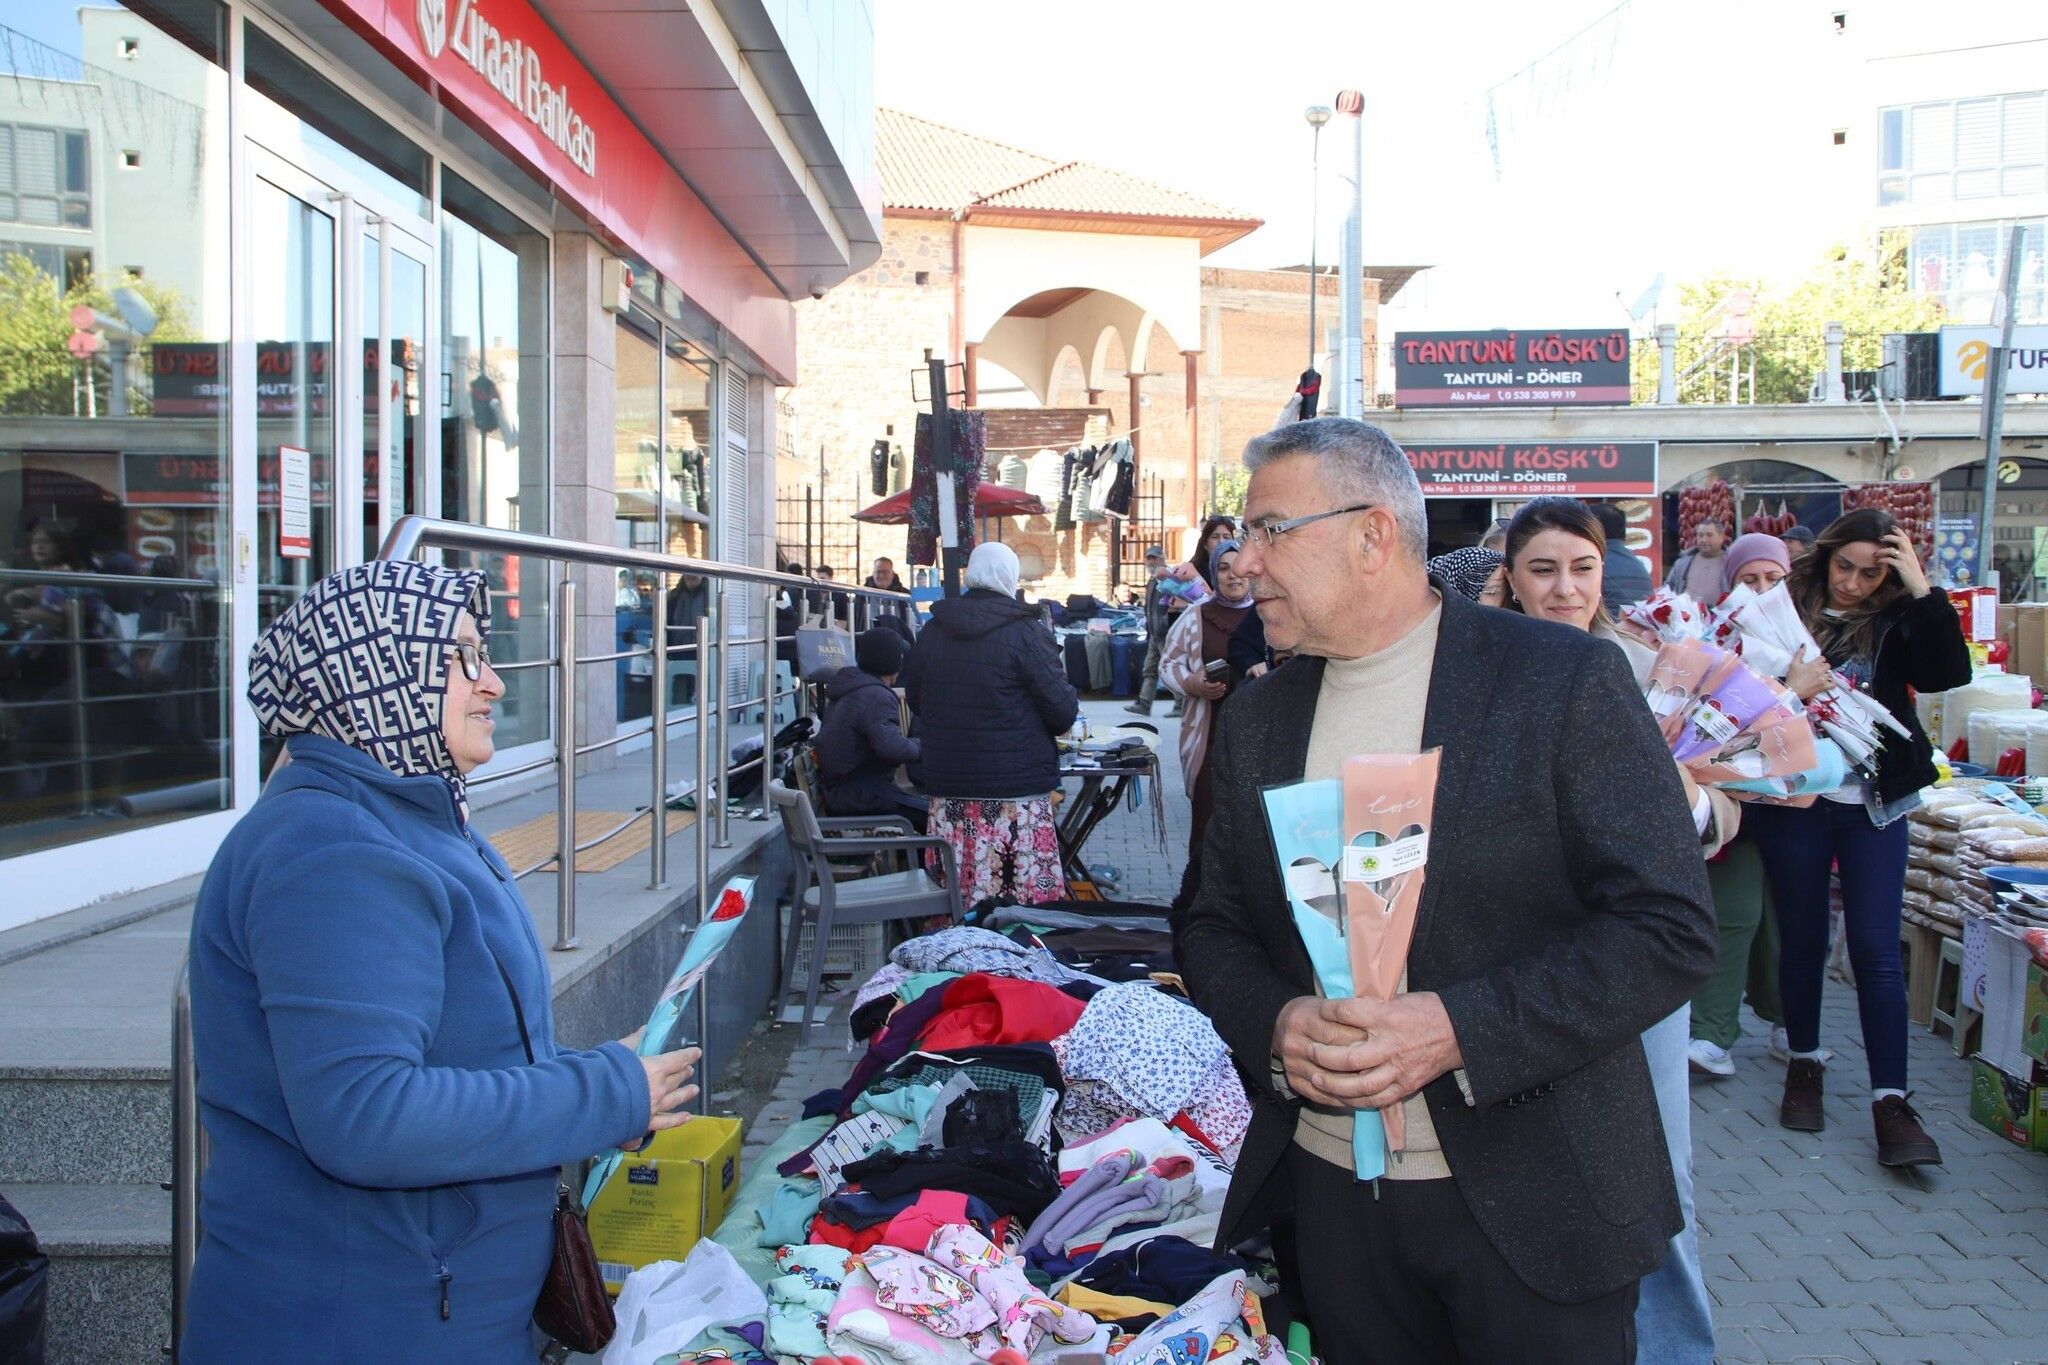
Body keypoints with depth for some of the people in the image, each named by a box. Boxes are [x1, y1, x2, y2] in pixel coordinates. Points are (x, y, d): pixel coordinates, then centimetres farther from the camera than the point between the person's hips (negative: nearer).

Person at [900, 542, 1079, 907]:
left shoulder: (931, 631, 7)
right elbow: (1063, 712, -10)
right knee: (1028, 912, 1)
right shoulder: (1026, 632, -9)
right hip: (1016, 788, -5)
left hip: (948, 786, 5)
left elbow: (914, 701, 19)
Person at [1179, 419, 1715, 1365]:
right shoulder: (1256, 719, 5)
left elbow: (1672, 930, -13)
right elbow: (1214, 932, 10)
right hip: (1329, 1189, 4)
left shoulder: (1566, 680, -10)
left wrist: (1459, 1029, -22)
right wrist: (1276, 1025, -12)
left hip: (1532, 1201, -4)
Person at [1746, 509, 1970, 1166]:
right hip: (1793, 799, 0)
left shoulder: (1895, 621, 0)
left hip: (1873, 804, 0)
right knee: (1801, 939, 13)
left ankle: (1891, 1100, 2)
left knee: (1876, 950, -1)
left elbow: (1948, 673, -15)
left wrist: (1922, 589, -18)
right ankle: (1804, 1063, 30)